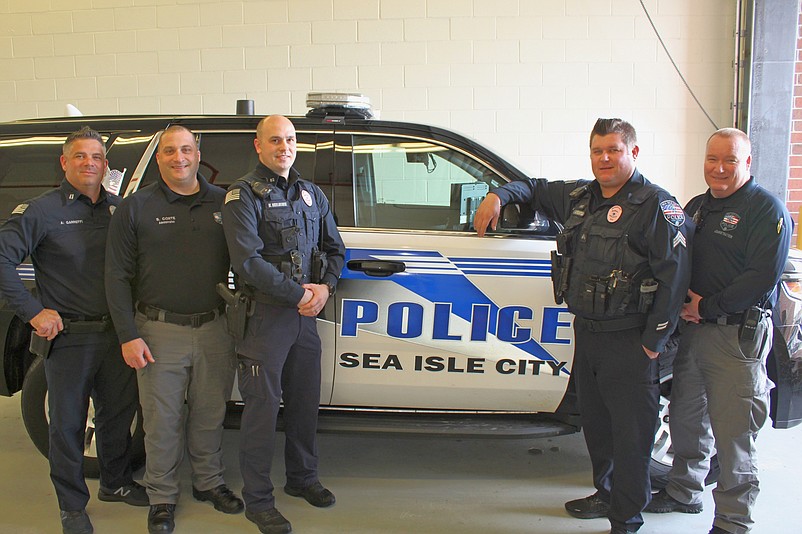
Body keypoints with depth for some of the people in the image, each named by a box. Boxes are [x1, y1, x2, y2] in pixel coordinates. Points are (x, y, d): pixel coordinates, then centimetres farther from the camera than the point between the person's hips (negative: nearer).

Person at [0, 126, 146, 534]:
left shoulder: (119, 209, 7)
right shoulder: (41, 211, -7)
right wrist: (33, 311, -16)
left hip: (116, 332, 4)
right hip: (68, 336, -4)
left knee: (118, 413, 17)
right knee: (68, 423, 7)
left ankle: (116, 482, 38)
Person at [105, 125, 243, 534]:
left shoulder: (223, 203, 6)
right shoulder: (136, 208, 0)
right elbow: (117, 276, 0)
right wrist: (128, 336, -7)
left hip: (215, 329, 2)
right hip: (160, 332, -2)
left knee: (210, 414, 14)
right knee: (163, 420, 7)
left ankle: (209, 481, 34)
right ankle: (162, 498, 24)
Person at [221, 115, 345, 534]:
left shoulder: (311, 194, 13)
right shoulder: (245, 194, -7)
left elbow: (334, 249, 16)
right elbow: (247, 260, -17)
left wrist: (325, 287, -4)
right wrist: (297, 294, -17)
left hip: (306, 313, 6)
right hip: (264, 314, -6)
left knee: (305, 402, 15)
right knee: (262, 408, 1)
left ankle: (302, 479, 35)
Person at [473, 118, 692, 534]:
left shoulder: (655, 205, -11)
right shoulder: (580, 197, 11)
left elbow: (674, 274, -15)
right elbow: (536, 189, 29)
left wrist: (654, 340, -15)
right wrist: (499, 195, 10)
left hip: (627, 340, -7)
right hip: (585, 331, 7)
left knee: (630, 429, 0)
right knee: (595, 421, 19)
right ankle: (606, 495, 37)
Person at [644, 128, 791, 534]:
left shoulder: (766, 209, -7)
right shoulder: (696, 206, 16)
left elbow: (763, 275, -16)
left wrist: (707, 307, -16)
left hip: (738, 337, -7)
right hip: (691, 331, 7)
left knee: (732, 432, -3)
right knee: (685, 418, 17)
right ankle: (684, 492, 35)